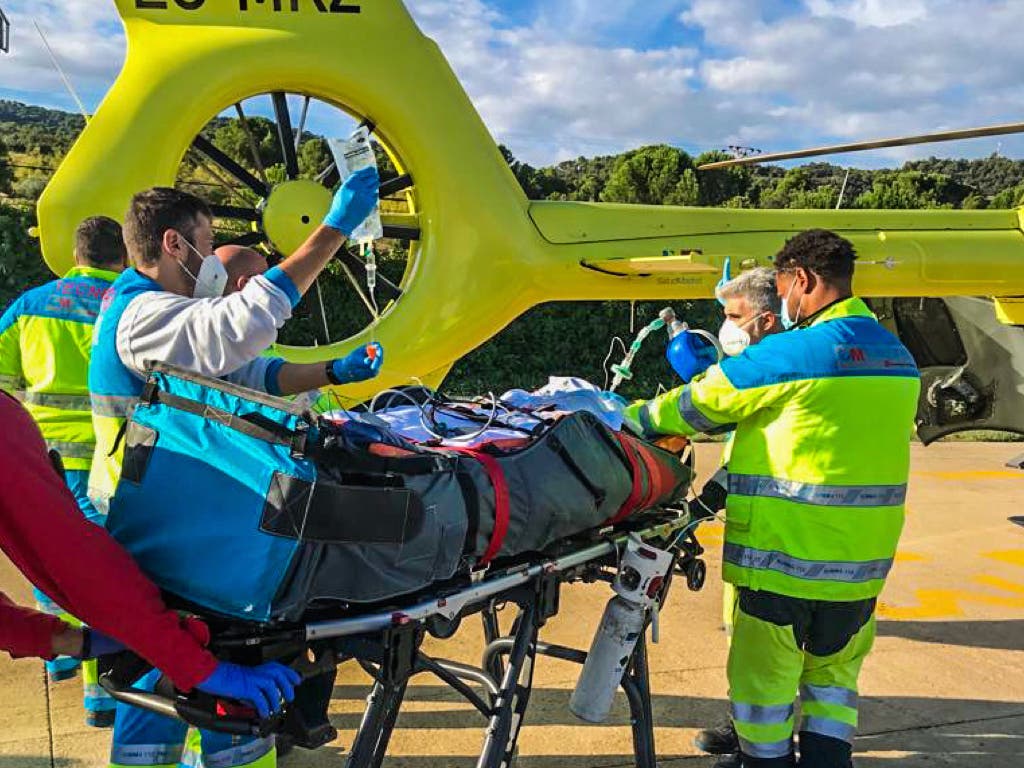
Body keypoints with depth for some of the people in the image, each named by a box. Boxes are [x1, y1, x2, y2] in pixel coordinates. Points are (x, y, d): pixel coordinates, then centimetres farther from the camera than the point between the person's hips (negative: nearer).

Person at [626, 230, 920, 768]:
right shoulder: (900, 359, 7)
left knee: (765, 681, 10)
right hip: (865, 562, 7)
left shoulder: (790, 354, -17)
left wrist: (635, 419, 8)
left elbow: (698, 404, -9)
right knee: (833, 677, 21)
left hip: (785, 559, -7)